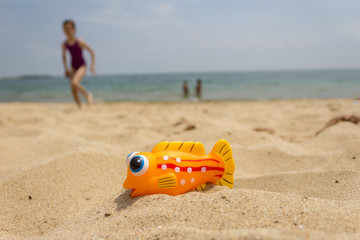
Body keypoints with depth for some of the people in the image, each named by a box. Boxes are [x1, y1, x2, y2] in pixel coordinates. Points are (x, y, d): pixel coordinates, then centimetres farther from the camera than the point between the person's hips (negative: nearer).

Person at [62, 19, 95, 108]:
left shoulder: (80, 42, -15)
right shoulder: (64, 44, -3)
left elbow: (92, 52, -7)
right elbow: (64, 57, 14)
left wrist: (92, 65, -12)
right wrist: (66, 68, 6)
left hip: (82, 66, -5)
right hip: (73, 67, 5)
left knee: (74, 83, -28)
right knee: (73, 90, -1)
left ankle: (87, 94, -1)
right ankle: (80, 107, 16)